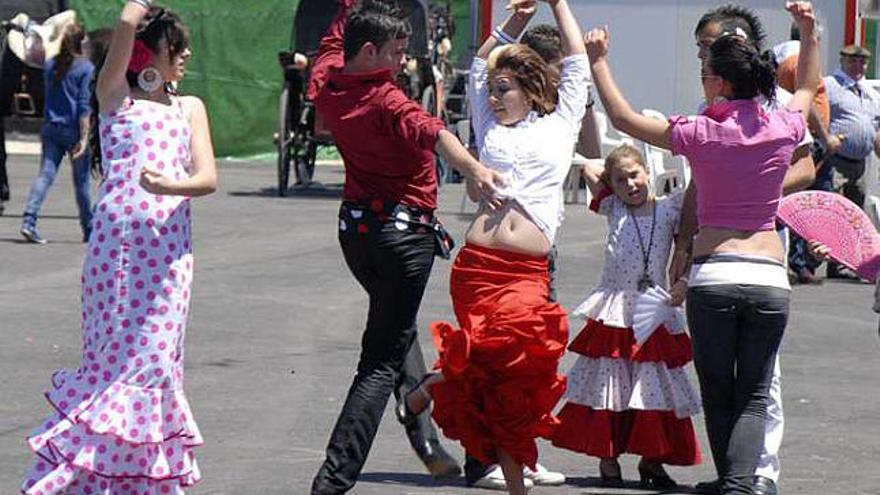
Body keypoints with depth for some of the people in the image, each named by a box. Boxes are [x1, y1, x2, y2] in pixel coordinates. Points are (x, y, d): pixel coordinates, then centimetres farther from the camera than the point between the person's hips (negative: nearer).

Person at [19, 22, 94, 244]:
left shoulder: (50, 65, 7)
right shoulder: (86, 68, -9)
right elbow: (84, 106, -13)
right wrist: (84, 137, -14)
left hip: (51, 128, 4)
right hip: (74, 130, -4)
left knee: (45, 174, -1)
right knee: (82, 181, 7)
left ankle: (29, 220, -19)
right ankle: (89, 230, 17)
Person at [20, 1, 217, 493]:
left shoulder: (190, 108, 17)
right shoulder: (115, 96, 8)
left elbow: (208, 178, 3)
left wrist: (169, 186, -17)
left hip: (169, 244, 2)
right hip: (115, 236, -2)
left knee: (153, 355, -2)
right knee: (113, 351, -3)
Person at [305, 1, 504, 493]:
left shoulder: (326, 79, 1)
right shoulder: (385, 101, -21)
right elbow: (431, 133, -40)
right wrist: (474, 168, -55)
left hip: (354, 226, 8)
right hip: (403, 231, -8)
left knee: (397, 327, 29)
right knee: (383, 359, -4)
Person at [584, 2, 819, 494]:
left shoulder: (702, 135, -5)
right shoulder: (783, 130, 3)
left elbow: (624, 118, 7)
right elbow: (809, 87, 28)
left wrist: (599, 62, 17)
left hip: (713, 275, -2)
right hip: (769, 276, 2)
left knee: (718, 392, 11)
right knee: (754, 395, 3)